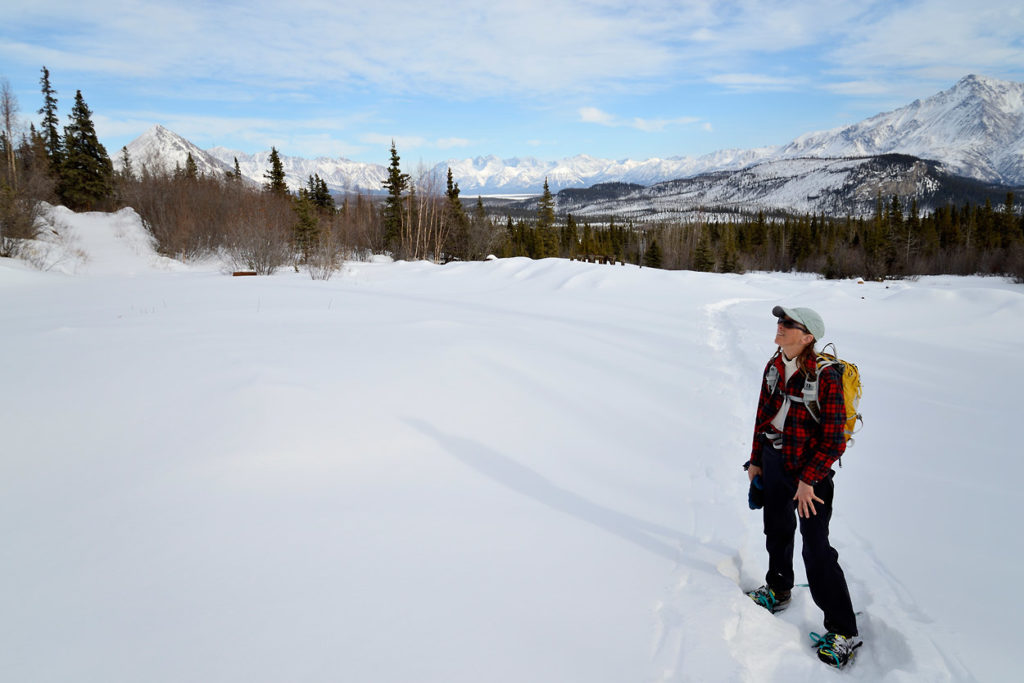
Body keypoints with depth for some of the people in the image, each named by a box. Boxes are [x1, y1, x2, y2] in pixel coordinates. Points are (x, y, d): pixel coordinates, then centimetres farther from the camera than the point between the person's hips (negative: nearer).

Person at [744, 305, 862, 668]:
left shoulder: (825, 377, -21)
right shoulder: (774, 367, 0)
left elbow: (834, 440, -18)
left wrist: (808, 480, -17)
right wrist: (755, 460, 13)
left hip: (809, 466, -7)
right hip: (773, 458, 7)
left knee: (816, 546, -4)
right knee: (777, 528, 21)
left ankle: (843, 631, 11)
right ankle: (778, 590, 45)